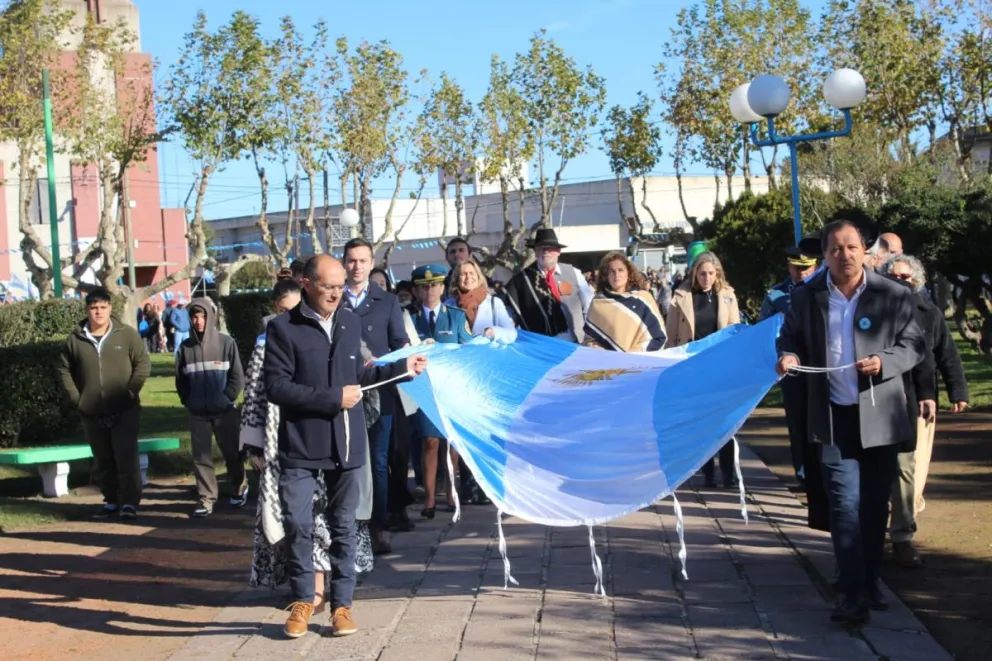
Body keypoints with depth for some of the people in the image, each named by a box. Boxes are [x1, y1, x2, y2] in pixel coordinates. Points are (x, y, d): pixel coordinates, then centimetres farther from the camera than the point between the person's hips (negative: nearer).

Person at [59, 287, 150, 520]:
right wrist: (75, 397, 4)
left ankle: (129, 502, -2)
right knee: (102, 461, 11)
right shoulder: (75, 339, 4)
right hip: (92, 413, 3)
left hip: (124, 411, -3)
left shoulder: (127, 334, -3)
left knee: (126, 458, -7)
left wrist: (130, 392, -9)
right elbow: (65, 369, 14)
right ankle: (111, 501, 21)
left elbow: (143, 364, -2)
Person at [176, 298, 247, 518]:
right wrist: (188, 401, 1)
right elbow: (180, 379, 9)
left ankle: (239, 489, 31)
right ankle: (205, 499, 10)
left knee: (232, 453, 9)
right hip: (197, 413, 2)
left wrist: (227, 398, -9)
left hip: (225, 410, -2)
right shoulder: (185, 346, 3)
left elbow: (237, 376, -3)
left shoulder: (226, 343, -4)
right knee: (201, 457, 3)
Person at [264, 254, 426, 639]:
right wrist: (333, 399, -15)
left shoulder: (351, 322, 8)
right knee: (298, 525, 0)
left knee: (343, 526, 9)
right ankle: (302, 600, 19)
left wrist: (401, 369, 12)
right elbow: (276, 388, -14)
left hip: (346, 443, 4)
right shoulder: (284, 328, -7)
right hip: (301, 446, -3)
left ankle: (341, 604, 20)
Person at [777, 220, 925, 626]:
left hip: (879, 416, 1)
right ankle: (853, 593, -5)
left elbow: (914, 345, 2)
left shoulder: (893, 296, -3)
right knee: (845, 505, -5)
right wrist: (789, 356, -8)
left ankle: (868, 582, 26)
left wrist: (884, 361, -17)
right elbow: (790, 337, 14)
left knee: (875, 504, 10)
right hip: (833, 417, 0)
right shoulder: (806, 297, 2)